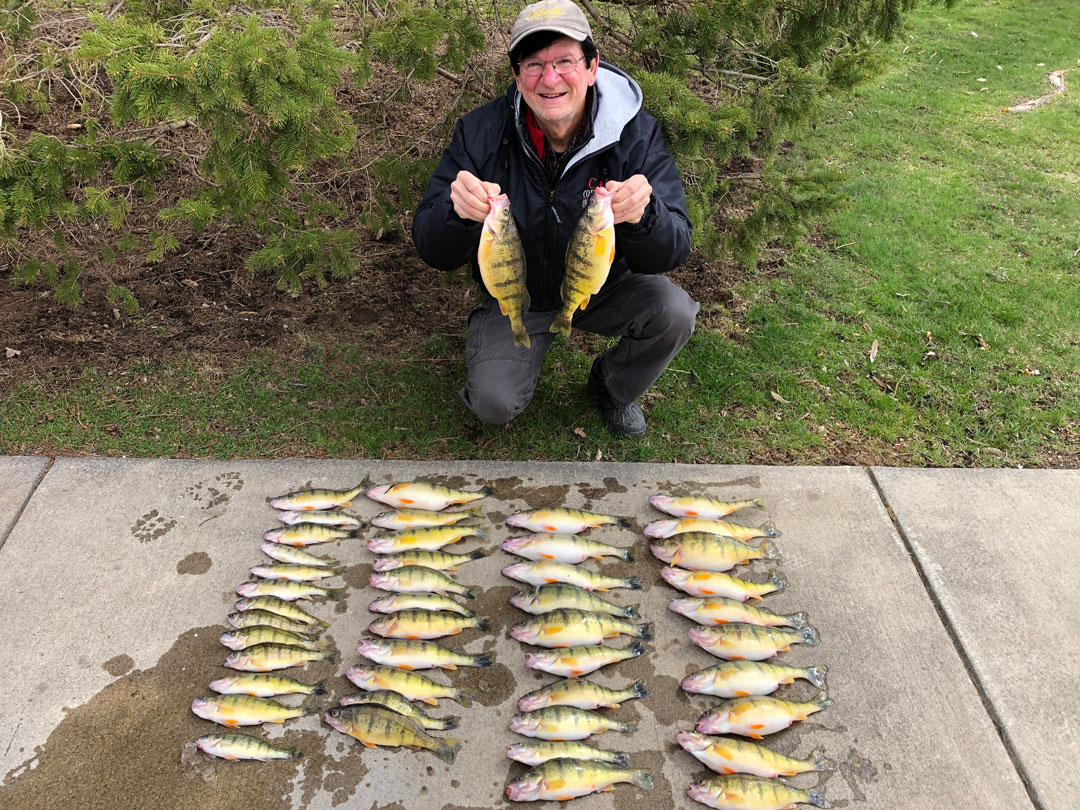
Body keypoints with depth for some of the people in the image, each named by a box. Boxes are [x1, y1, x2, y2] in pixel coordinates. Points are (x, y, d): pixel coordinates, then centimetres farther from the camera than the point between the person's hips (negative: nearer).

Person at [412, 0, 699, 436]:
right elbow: (433, 251, -20)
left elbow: (672, 252, -24)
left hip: (605, 288, 1)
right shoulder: (480, 133, -19)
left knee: (674, 311, -24)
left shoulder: (636, 133, -19)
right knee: (494, 404, -19)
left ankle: (612, 387, 9)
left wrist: (642, 217, -48)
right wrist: (458, 213, -43)